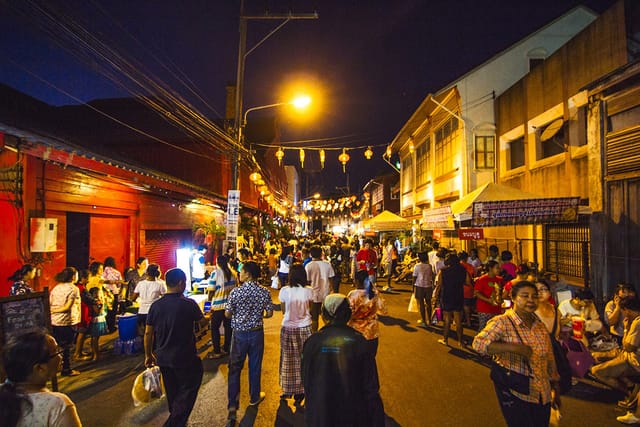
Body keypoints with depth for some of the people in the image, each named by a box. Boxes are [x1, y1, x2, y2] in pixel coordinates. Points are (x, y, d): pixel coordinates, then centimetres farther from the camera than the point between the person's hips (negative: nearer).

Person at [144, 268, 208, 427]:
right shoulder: (189, 304, -18)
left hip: (163, 358, 6)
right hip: (185, 358, -5)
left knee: (173, 393, 23)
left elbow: (148, 333, 1)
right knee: (188, 390, 11)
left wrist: (148, 355, 14)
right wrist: (209, 317, 20)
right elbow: (202, 323, -3)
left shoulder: (156, 305, -6)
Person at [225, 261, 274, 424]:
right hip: (257, 333, 2)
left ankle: (233, 405, 7)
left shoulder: (236, 292, -16)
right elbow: (270, 313, -3)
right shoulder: (265, 292, -10)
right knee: (255, 366, 17)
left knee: (235, 368, 9)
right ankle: (254, 397, 35)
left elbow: (227, 314, -9)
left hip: (239, 333, -2)